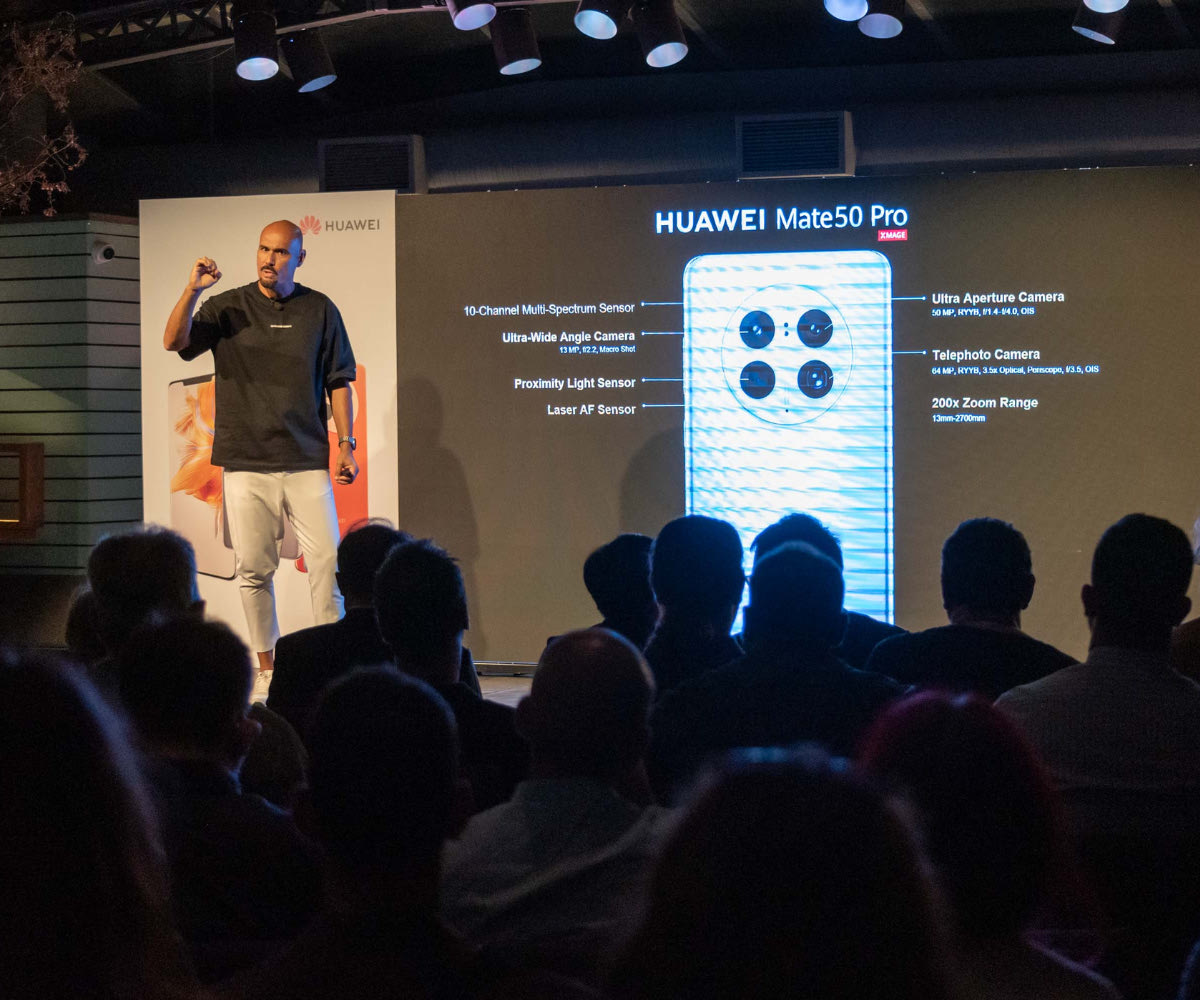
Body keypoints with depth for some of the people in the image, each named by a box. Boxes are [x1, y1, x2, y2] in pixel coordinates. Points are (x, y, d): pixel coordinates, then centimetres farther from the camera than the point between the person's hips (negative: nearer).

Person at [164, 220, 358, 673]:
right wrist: (192, 291, -22)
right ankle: (266, 664, 12)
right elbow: (174, 342, -8)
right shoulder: (227, 307, 6)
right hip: (246, 464, 0)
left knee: (327, 560, -5)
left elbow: (338, 381, 10)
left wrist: (346, 443, 3)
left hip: (307, 461, 0)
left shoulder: (320, 310, 8)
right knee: (253, 568, 3)